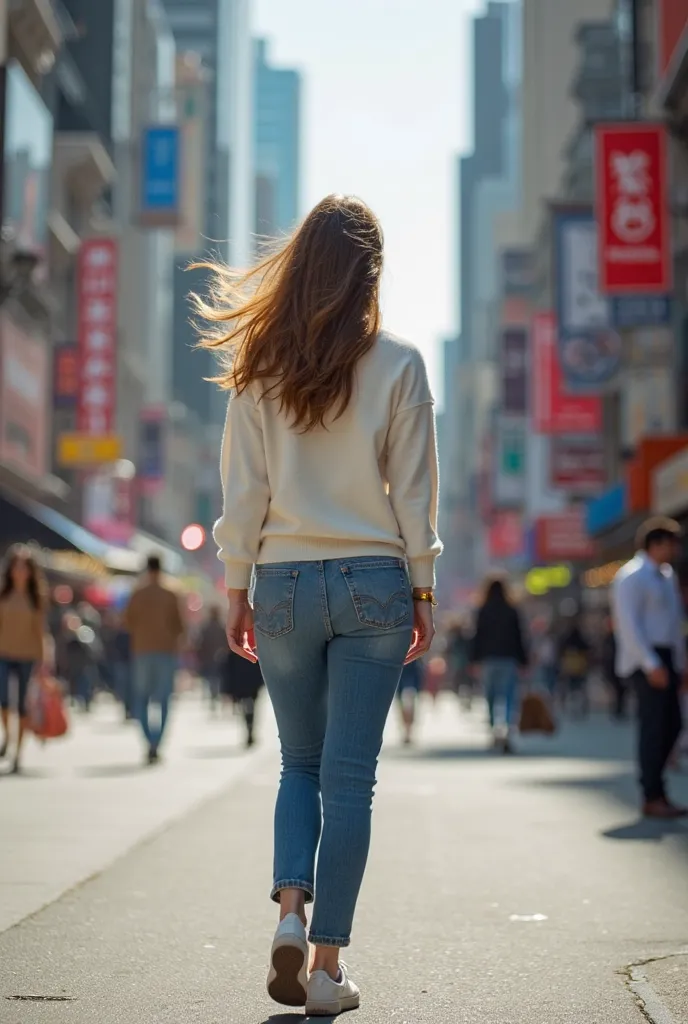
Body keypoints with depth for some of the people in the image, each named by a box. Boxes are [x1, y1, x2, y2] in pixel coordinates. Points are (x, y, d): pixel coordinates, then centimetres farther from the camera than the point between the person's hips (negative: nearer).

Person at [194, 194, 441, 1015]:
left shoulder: (259, 371, 0)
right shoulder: (398, 365, -4)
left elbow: (242, 494, 1)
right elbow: (413, 493, -2)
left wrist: (236, 592, 9)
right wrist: (422, 590, 6)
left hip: (284, 584, 2)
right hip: (372, 584, -2)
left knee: (301, 763, 18)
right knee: (350, 776, 3)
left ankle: (290, 909, -2)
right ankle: (327, 964, 4)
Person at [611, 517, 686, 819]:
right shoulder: (633, 576, -10)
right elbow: (629, 624, -17)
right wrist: (651, 665, -22)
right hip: (647, 660, -9)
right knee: (654, 726, -8)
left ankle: (655, 790, 17)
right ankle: (652, 797, -3)